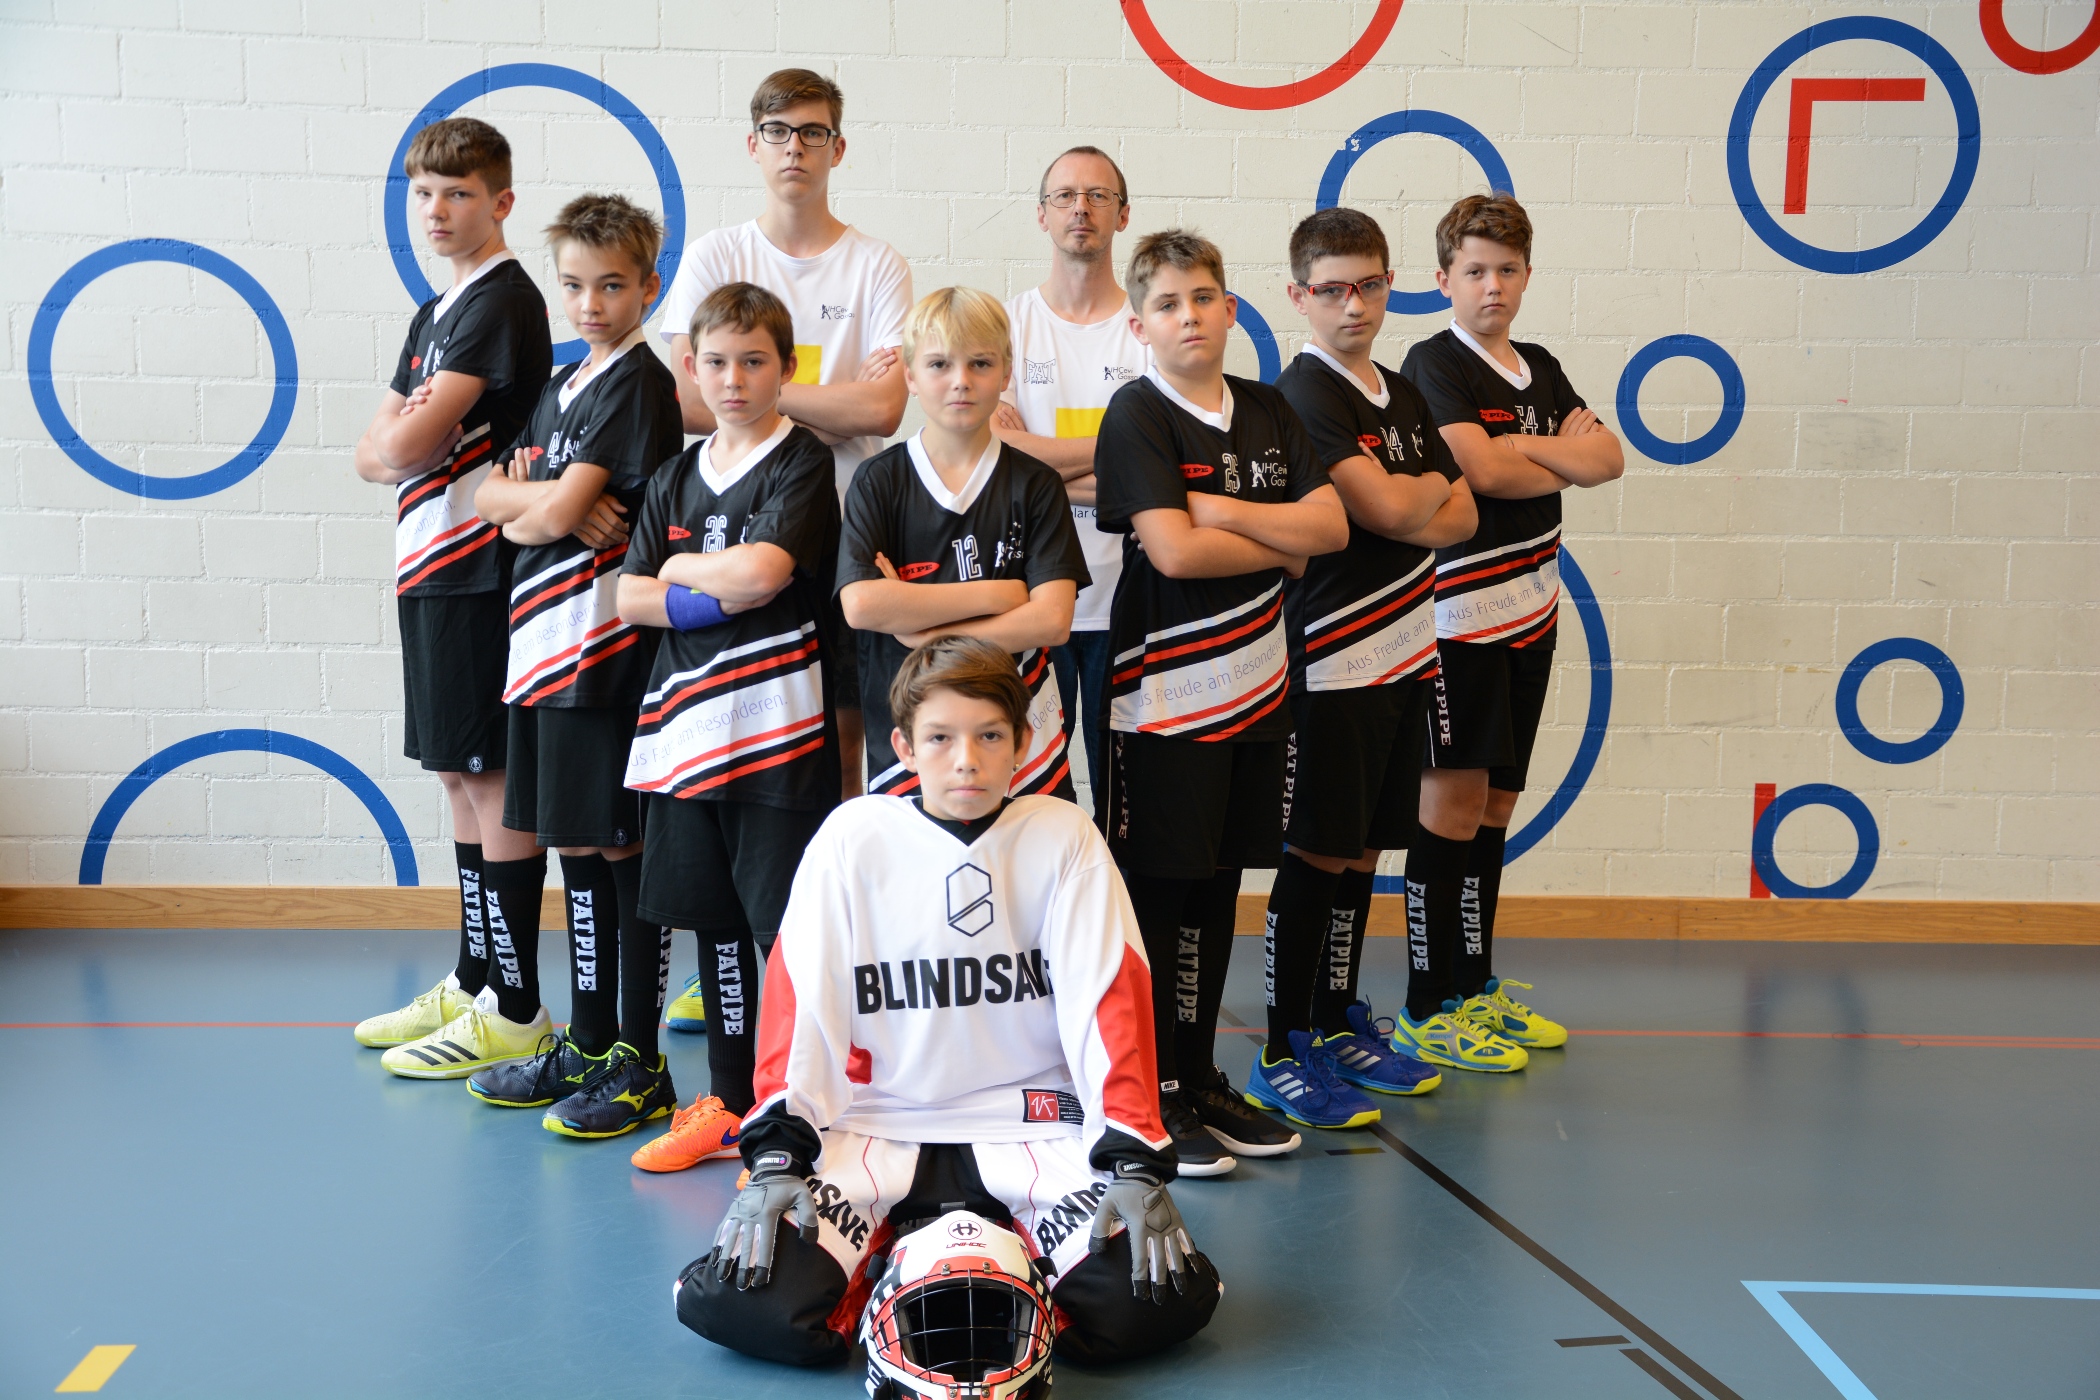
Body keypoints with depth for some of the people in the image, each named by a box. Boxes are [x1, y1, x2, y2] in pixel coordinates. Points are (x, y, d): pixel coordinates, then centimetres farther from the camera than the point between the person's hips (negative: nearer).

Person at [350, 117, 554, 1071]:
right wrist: (401, 436, -4)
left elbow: (412, 446, -17)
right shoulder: (434, 314, 19)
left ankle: (512, 1011, 1)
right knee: (458, 775, 14)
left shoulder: (503, 300, -11)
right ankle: (469, 982, 24)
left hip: (482, 568, -10)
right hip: (430, 563, 10)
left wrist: (405, 434, 4)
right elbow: (372, 454, 16)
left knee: (494, 778, -6)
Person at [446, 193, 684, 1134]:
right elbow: (490, 497, 12)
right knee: (576, 846, 14)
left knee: (621, 852, -3)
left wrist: (529, 497, 4)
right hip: (544, 637, 9)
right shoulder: (562, 386, 17)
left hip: (604, 644, -9)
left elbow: (559, 511, -16)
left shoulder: (638, 383, -9)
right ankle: (585, 1046, 25)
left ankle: (639, 1066, 6)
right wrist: (544, 505, -7)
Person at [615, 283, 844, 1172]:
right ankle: (728, 1102, 25)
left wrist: (679, 567, -2)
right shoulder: (678, 476, 14)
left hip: (778, 728, -6)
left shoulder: (802, 463, -3)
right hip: (685, 726, 6)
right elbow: (630, 597, 6)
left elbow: (763, 569, -19)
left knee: (789, 926, -3)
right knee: (715, 919, 14)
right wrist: (721, 597, -10)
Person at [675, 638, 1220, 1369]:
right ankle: (889, 1255, 7)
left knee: (1159, 1301, -25)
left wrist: (1133, 1161, -15)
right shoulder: (854, 837, -2)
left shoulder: (1065, 837, -2)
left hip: (1031, 1127, 0)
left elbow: (1110, 1003, -5)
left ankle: (1018, 1253, 6)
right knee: (737, 1301, -24)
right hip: (876, 1127, 1)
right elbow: (799, 1002, -4)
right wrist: (777, 1152, -15)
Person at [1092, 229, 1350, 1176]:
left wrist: (1222, 509, -11)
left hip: (1254, 683, 6)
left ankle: (1199, 1079, 24)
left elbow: (1331, 526, 2)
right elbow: (1173, 550, -18)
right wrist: (1281, 544, -4)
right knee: (1156, 894, -1)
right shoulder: (1137, 416, -7)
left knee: (1218, 885, 13)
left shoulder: (1268, 412, 12)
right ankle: (1150, 1098, 9)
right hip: (1165, 693, -6)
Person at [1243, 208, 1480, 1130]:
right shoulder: (1304, 394, -10)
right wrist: (1430, 487, 0)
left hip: (1402, 654, 8)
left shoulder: (1400, 395, 16)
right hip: (1332, 661, -8)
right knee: (1316, 855, -3)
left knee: (1363, 850, 14)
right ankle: (1281, 1058, 6)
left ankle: (1337, 1026, 26)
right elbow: (1385, 506, -21)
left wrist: (1409, 505, -7)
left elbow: (1462, 516, 12)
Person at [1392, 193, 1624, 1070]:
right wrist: (1565, 458, -4)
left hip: (1530, 605, 7)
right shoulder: (1433, 363, -7)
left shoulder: (1540, 369, 15)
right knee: (1453, 802, -4)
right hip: (1463, 608, -7)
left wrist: (1523, 445, -11)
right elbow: (1480, 470, -21)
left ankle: (1474, 989, 22)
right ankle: (1429, 1012, 2)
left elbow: (1609, 459, 4)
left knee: (1495, 803, 12)